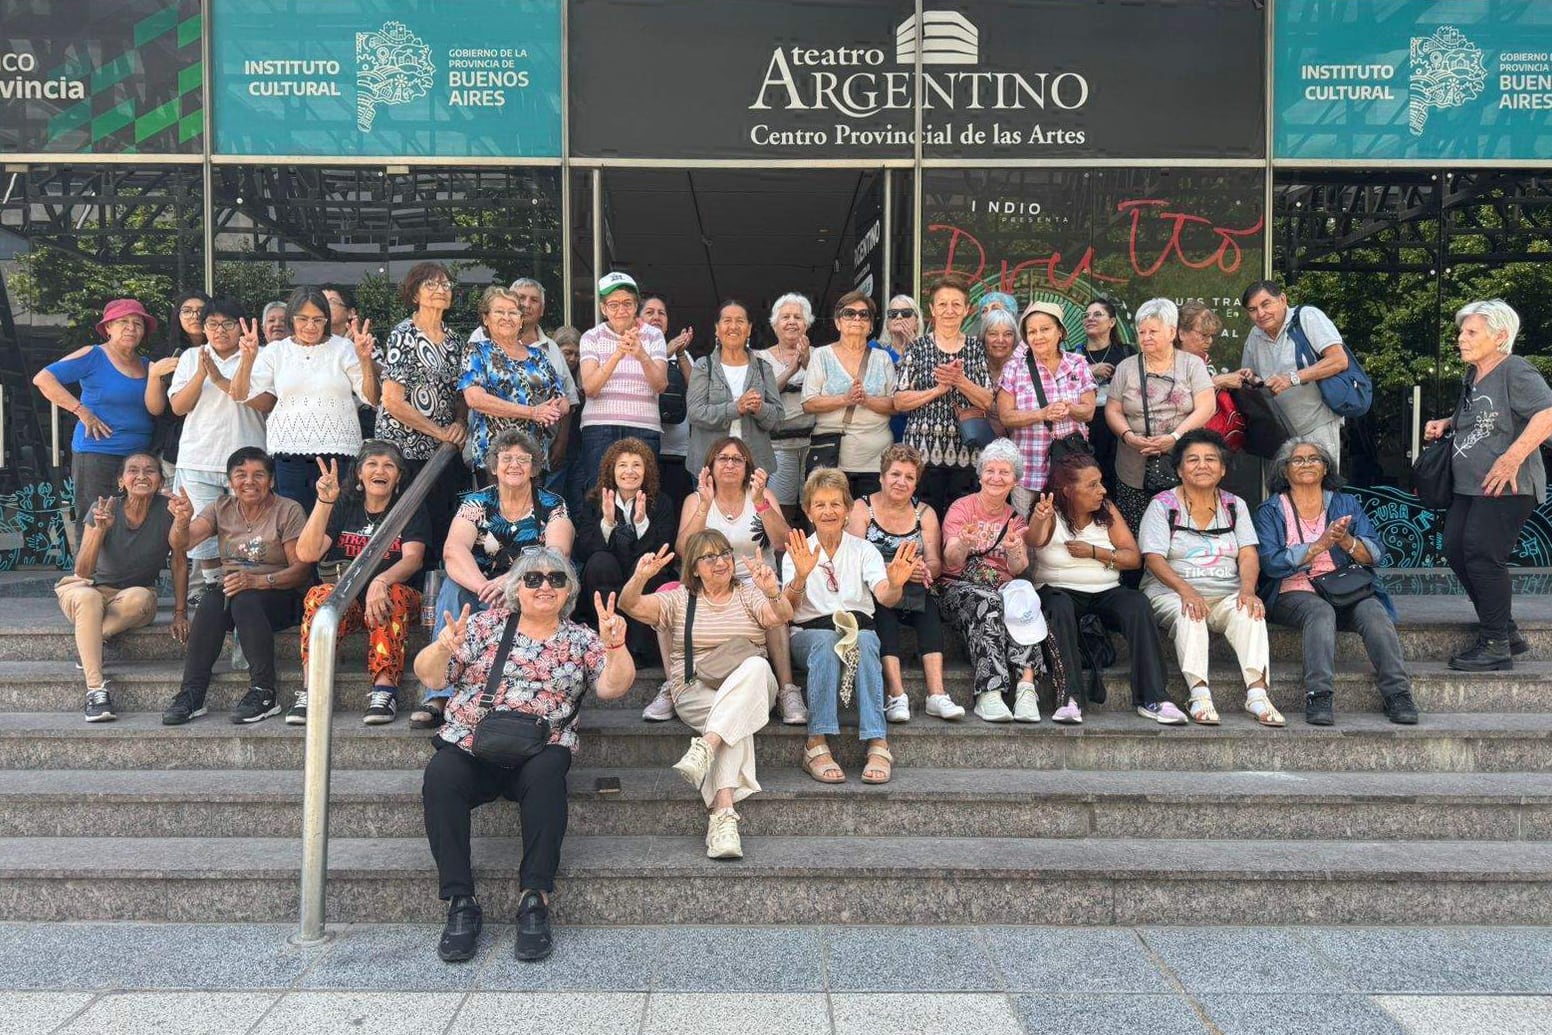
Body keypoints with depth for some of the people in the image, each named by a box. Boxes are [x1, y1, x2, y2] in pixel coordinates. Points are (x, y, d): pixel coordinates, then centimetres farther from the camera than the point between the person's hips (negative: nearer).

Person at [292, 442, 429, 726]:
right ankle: (309, 691, -38)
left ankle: (384, 691, -43)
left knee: (391, 595, -36)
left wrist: (381, 581, -32)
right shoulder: (344, 508, 14)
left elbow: (413, 559, -11)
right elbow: (306, 553, -2)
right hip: (347, 599, 2)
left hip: (399, 598, -1)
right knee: (321, 596, -32)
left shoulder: (411, 509, 9)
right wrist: (324, 501, -11)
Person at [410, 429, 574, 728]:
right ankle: (439, 696, -35)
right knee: (453, 583, -28)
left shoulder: (552, 506, 2)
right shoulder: (477, 503, 4)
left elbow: (558, 552, -17)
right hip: (482, 601, 1)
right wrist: (484, 587, -35)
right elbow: (453, 550, -15)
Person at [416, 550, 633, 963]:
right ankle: (460, 903, -25)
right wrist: (442, 648, -16)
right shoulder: (484, 625, 12)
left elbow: (613, 687, -2)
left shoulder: (581, 640, 13)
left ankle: (535, 899, -29)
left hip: (539, 752, 0)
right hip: (469, 746, 1)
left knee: (547, 773, -34)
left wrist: (614, 647, -19)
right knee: (440, 775, -30)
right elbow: (429, 676, 5)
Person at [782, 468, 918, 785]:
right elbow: (787, 607, -8)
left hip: (859, 625, 1)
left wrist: (894, 586, -31)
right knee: (825, 641, -35)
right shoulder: (797, 553, 10)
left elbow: (885, 597, -7)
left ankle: (878, 744, -40)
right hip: (810, 630, 0)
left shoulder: (863, 550, 12)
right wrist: (801, 577, -29)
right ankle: (817, 744, -39)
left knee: (865, 641, -34)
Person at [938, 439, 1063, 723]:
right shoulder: (961, 508, 6)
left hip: (1003, 587, 3)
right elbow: (951, 562, -7)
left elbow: (1019, 569, 2)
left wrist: (1014, 551, -22)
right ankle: (989, 693, -43)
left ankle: (1026, 686, -43)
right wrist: (963, 544, -29)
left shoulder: (1016, 519, 17)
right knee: (987, 601, -37)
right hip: (959, 588, -3)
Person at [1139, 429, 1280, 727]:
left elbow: (1248, 556, 4)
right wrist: (1186, 591, -25)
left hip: (1226, 594, 3)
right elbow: (1154, 559, -8)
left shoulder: (1234, 505, 15)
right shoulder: (1163, 505, 3)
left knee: (1249, 611, -29)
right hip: (1172, 593, -3)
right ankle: (1199, 692, -41)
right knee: (1188, 613, -35)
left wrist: (1247, 590, -17)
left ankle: (1257, 690, -38)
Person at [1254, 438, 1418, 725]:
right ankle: (1318, 696, -42)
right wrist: (1321, 545, -15)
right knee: (1321, 612, -34)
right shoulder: (1270, 511, 9)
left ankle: (1398, 694, -31)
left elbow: (1376, 556, 7)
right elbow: (1271, 563, -7)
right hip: (1294, 591, -3)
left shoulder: (1346, 504, 18)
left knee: (1373, 612, -28)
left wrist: (1346, 541, -14)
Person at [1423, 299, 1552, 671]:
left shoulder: (1516, 371, -10)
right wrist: (1446, 423, 16)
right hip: (1469, 487, 10)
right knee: (1456, 551, 6)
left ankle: (1496, 645, -3)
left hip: (1506, 487, -10)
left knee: (1482, 555, -13)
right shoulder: (1472, 376, 18)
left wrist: (1511, 459, -30)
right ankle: (1507, 632, 19)